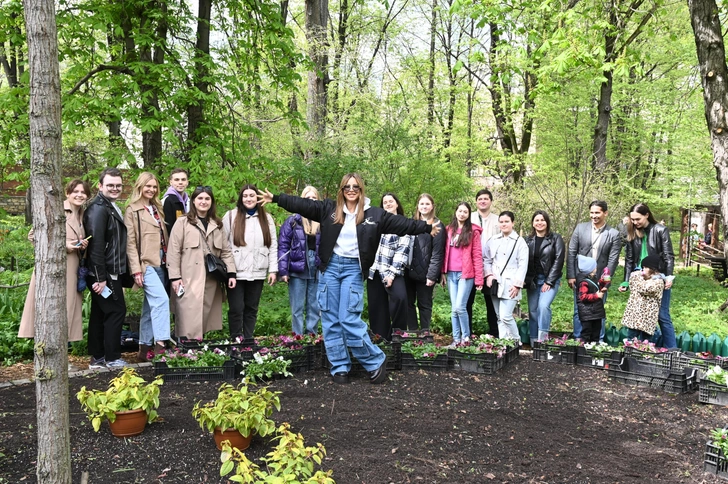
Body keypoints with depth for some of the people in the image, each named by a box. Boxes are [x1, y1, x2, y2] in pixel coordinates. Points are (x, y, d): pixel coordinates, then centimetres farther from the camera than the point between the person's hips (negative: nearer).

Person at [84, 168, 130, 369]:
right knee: (116, 310, -4)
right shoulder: (99, 208, -15)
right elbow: (96, 244, -21)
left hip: (111, 272, 10)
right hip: (104, 273, -10)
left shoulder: (112, 207, 16)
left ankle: (97, 358, 20)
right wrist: (100, 277, -24)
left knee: (100, 313, 13)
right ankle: (112, 358, 4)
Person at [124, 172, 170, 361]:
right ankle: (160, 344, -20)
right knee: (161, 299, -20)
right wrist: (136, 269, -13)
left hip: (160, 262, 7)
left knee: (151, 305, 8)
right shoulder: (133, 210, -2)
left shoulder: (157, 209, 19)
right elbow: (130, 242, -7)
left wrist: (168, 261, 10)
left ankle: (145, 348, 14)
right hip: (146, 262, -7)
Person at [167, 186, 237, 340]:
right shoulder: (182, 223, 2)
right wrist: (175, 276, -8)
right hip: (189, 280, -4)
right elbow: (173, 252, -2)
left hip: (211, 281, 4)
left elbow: (226, 251, 15)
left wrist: (231, 273, 4)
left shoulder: (217, 225, 17)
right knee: (190, 321, -7)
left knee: (206, 320, 4)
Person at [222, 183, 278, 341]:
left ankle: (248, 340, 20)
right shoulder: (231, 216, 1)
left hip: (257, 273, 3)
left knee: (252, 308, 11)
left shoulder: (267, 218, 9)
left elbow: (273, 246, 8)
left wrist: (273, 269, 1)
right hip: (236, 272, -2)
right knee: (236, 309, 0)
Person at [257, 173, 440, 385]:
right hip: (330, 267, 3)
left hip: (353, 269, -2)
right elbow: (301, 204, 0)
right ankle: (339, 366, 16)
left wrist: (427, 227, 2)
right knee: (330, 320, 5)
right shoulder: (329, 208, 4)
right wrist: (275, 198, -7)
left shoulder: (374, 214, 3)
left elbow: (401, 224, 4)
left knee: (349, 320, -9)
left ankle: (376, 361, 9)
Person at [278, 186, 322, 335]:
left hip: (317, 271, 2)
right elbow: (283, 246, -3)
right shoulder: (293, 221, 0)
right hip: (297, 270, -2)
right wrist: (283, 270, -10)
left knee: (315, 308, 9)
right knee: (297, 308, 4)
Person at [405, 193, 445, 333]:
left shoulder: (437, 226, -3)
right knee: (409, 303, 7)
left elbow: (437, 253, -9)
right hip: (409, 272, 5)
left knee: (424, 304, 5)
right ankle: (412, 332, 17)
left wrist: (432, 275, -15)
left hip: (424, 273, -5)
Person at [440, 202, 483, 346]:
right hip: (451, 274, 4)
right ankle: (456, 339, 12)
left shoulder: (473, 231, -2)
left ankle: (466, 337, 6)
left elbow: (477, 256, -5)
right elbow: (445, 253, 12)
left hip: (466, 274, -4)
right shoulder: (449, 229, 12)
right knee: (454, 309, 6)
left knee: (460, 307, -11)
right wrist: (443, 272, 6)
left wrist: (479, 279, -9)